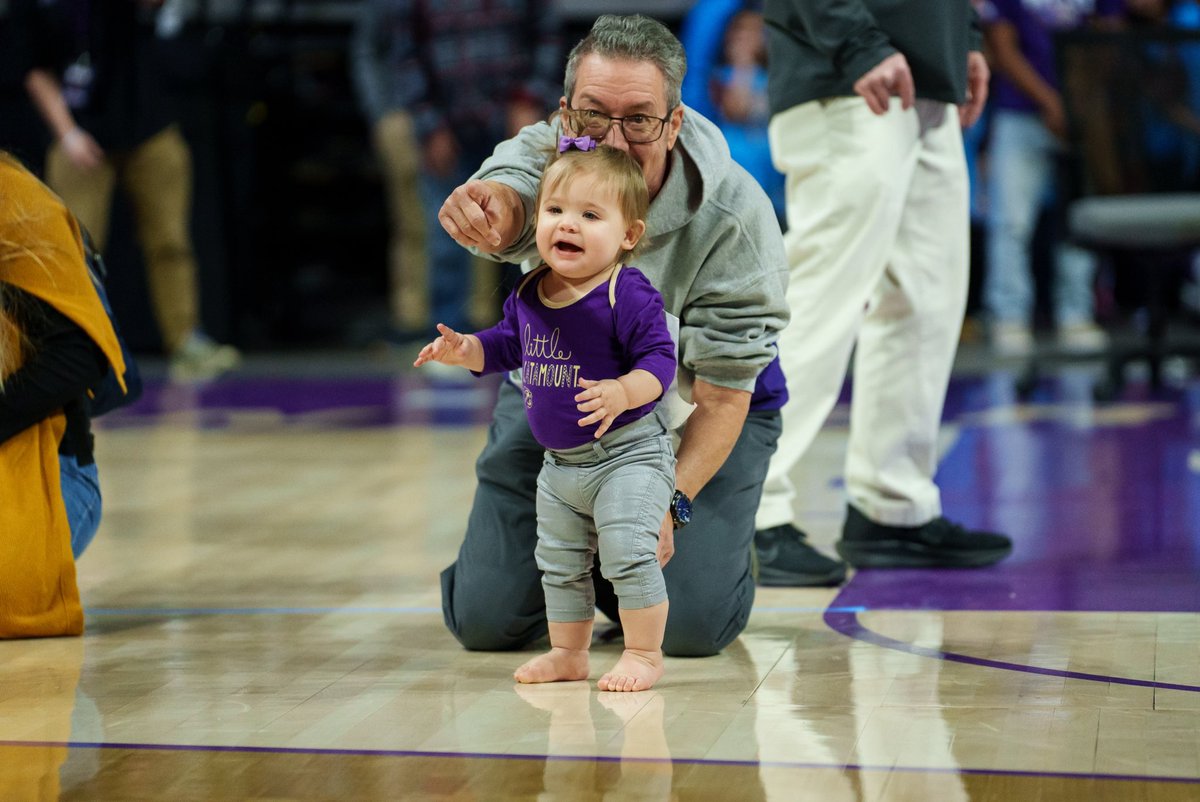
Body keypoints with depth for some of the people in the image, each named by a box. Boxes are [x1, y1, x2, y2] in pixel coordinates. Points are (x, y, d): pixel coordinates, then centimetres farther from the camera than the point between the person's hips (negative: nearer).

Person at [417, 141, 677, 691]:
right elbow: (505, 345, 17)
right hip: (559, 463, 8)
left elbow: (659, 358, -23)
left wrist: (622, 393, -39)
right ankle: (568, 652, 33)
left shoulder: (629, 295, -20)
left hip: (627, 454, -8)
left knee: (628, 553, -13)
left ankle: (644, 653, 3)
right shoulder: (528, 295, 2)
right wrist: (464, 350, -1)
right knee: (558, 562, 18)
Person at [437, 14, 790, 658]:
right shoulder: (542, 156, -24)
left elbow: (723, 396, -24)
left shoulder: (734, 217, -28)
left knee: (691, 628, -15)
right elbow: (506, 216, -50)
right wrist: (484, 209, -75)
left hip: (690, 406, -2)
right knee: (485, 621, -4)